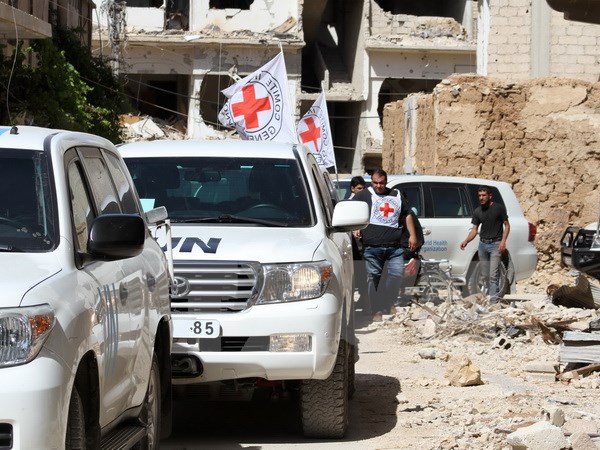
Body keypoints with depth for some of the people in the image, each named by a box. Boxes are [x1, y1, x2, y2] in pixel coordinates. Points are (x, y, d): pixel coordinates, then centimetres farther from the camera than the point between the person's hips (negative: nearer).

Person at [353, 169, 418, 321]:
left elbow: (407, 215, 26)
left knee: (397, 274, -5)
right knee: (373, 277, -2)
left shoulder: (396, 195, 17)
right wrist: (355, 228, -13)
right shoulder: (364, 195, 6)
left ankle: (389, 303, 16)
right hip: (372, 246, -3)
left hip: (394, 246, 3)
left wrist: (412, 235, 19)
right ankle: (377, 311, 3)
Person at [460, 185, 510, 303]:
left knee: (493, 274, -12)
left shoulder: (499, 208, -2)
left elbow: (506, 225, 1)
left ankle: (494, 298, -13)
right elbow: (474, 229, 8)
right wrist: (466, 241, -10)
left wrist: (503, 241, -12)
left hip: (495, 244, -5)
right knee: (485, 274, 8)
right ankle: (491, 291, 23)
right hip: (482, 244, 5)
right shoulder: (477, 211, 10)